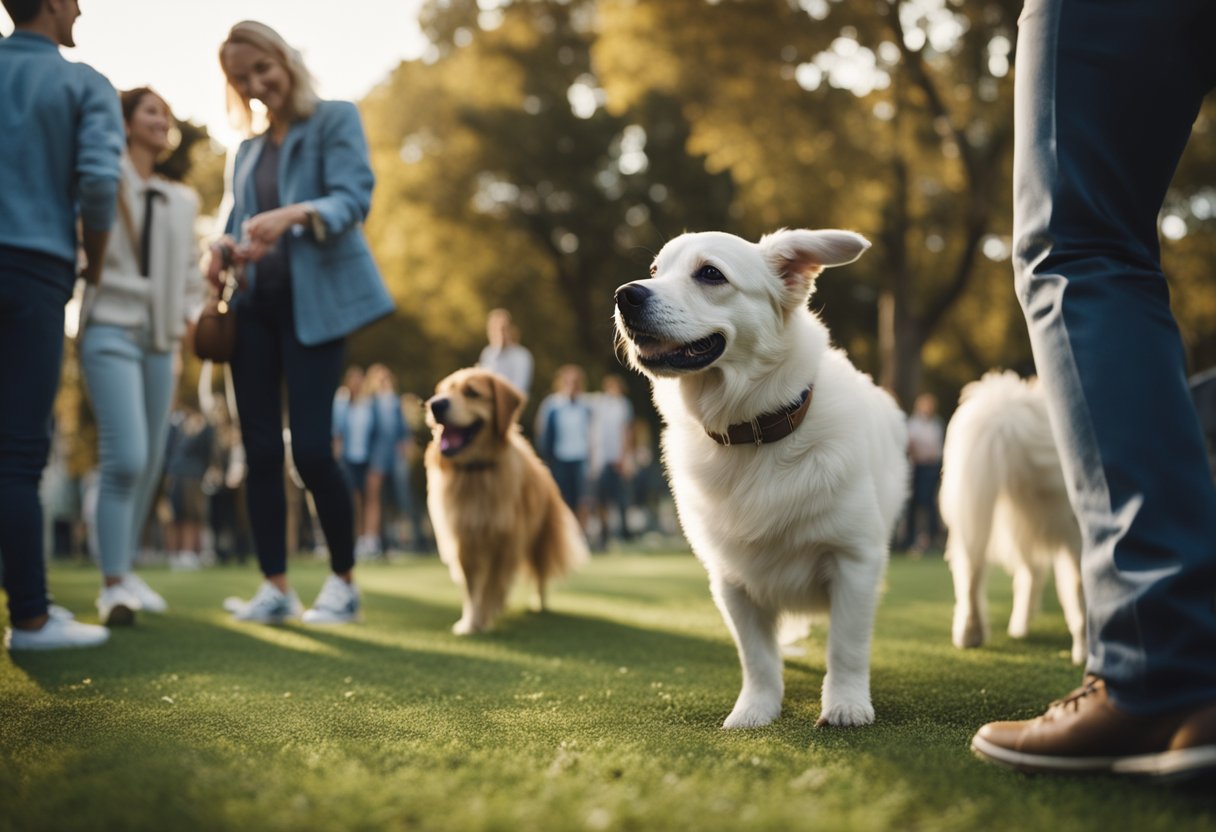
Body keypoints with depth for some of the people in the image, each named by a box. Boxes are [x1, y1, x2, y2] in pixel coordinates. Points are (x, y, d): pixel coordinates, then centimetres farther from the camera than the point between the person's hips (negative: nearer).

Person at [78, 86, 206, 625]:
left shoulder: (180, 201, 19)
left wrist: (192, 308, 13)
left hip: (160, 340, 6)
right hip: (111, 331, -6)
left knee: (149, 464, 7)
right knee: (125, 458, -17)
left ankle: (125, 572, 19)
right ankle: (113, 587, -12)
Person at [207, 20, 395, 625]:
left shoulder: (336, 121, 2)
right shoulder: (249, 149, 20)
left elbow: (353, 198, -13)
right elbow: (239, 219, 20)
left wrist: (296, 214, -33)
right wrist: (224, 250, -4)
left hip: (315, 301, -6)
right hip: (256, 303, 6)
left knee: (311, 448, -11)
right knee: (260, 449, 1)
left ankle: (343, 581, 5)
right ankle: (275, 586, 8)